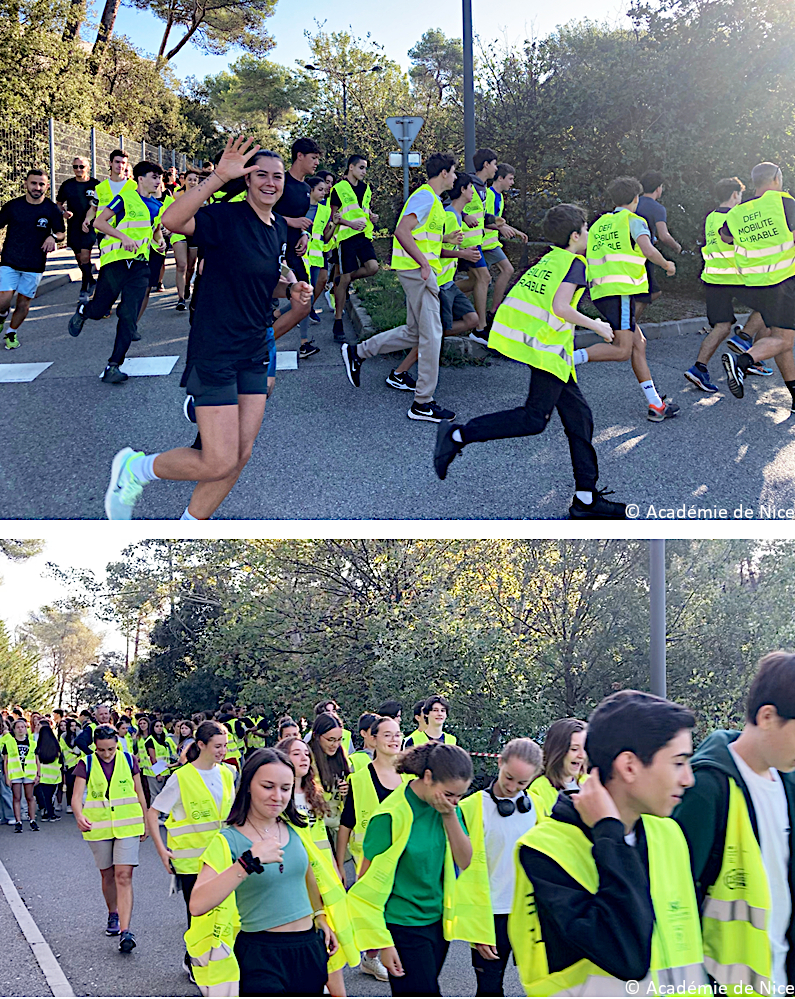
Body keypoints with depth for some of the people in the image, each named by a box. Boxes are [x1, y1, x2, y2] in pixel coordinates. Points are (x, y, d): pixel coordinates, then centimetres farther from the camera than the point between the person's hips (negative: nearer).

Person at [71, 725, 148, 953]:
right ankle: (113, 915, 39)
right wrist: (79, 816, -31)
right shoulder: (86, 764, -2)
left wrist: (145, 822, 15)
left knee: (124, 876, -11)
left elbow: (139, 793, 11)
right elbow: (77, 796, -10)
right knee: (107, 875, 14)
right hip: (99, 827, 1)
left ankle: (125, 930, -17)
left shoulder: (128, 760, 1)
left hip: (127, 826, -1)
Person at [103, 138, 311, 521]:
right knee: (219, 464, -9)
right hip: (215, 352, -8)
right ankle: (133, 469, 15)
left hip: (254, 353, 8)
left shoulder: (278, 229, 11)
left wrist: (291, 289, 7)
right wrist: (218, 177, -41)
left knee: (239, 457, 8)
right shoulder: (226, 217, -14)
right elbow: (172, 220, -33)